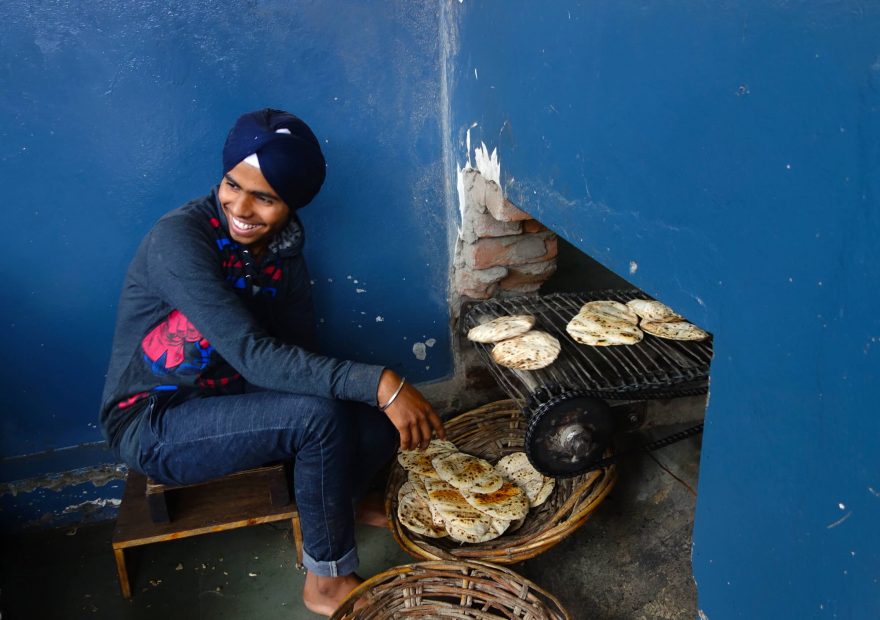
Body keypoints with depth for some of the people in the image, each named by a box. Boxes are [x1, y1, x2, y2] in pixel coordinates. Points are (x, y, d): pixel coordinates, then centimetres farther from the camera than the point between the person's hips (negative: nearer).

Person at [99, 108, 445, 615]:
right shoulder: (179, 239, -26)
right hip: (151, 425, -6)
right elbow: (253, 354, -35)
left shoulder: (284, 245, -3)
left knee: (383, 415, -10)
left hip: (229, 399, 6)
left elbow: (300, 350, -5)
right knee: (319, 415, -29)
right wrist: (379, 383, -39)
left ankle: (330, 507, 23)